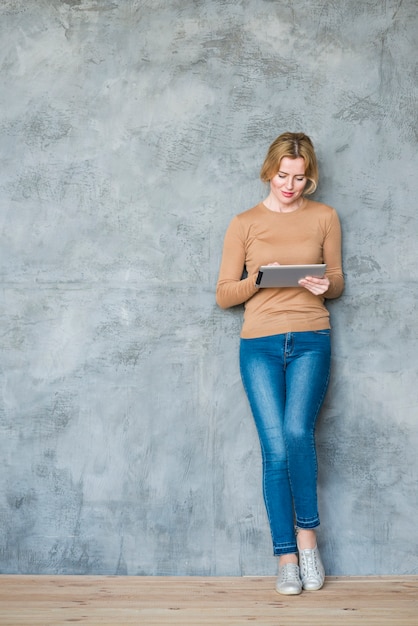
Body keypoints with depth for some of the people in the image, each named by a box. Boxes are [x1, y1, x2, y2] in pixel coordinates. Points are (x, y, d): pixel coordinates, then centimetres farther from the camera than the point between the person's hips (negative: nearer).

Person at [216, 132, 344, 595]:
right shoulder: (244, 224, 7)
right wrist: (257, 280, -13)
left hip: (310, 341, 0)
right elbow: (223, 295, 6)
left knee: (297, 431, -22)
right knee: (276, 449, -5)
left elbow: (337, 280, 16)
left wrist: (326, 286, -7)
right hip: (260, 345, 0)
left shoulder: (324, 217, 10)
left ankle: (306, 533, -1)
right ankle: (287, 557, 6)